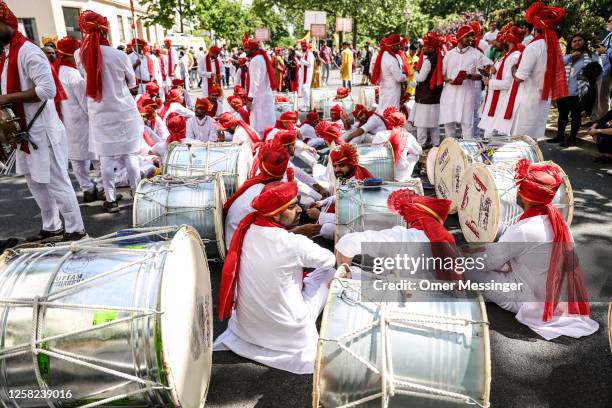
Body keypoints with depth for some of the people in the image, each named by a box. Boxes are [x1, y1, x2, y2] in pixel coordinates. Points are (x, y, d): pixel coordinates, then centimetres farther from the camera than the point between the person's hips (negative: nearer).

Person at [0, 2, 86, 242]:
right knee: (35, 181, 15)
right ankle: (51, 227, 27)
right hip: (25, 130, 10)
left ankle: (75, 229, 10)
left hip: (42, 130, -10)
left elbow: (47, 89, -24)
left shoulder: (28, 51, -15)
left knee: (56, 182, -2)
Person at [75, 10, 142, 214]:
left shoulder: (79, 55, -5)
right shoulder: (119, 55, -12)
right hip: (124, 112, -2)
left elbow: (86, 78, 12)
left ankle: (111, 200, 12)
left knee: (106, 158, 6)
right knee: (129, 155, 7)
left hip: (99, 114, 2)